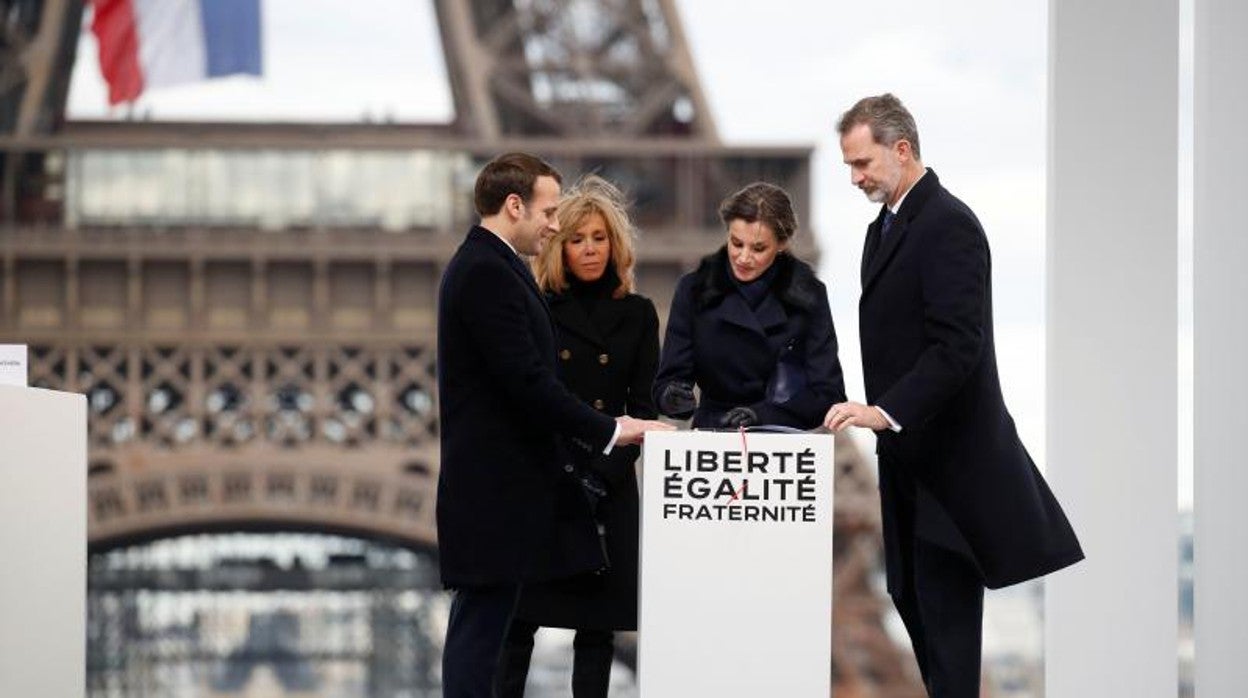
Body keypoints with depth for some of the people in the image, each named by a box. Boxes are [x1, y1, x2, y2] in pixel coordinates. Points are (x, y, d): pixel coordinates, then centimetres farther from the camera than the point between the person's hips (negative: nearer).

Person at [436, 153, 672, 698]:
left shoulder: (485, 266, 17)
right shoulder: (487, 272, -16)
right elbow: (528, 381, -22)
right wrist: (608, 430, -16)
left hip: (497, 482, 10)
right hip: (494, 486, -10)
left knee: (483, 621, 10)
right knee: (483, 618, -7)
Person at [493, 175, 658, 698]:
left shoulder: (637, 315, 8)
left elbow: (643, 409, 4)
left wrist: (599, 478, -9)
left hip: (608, 491, 2)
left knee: (597, 626, 3)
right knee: (519, 620, -3)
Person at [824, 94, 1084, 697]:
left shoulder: (949, 226, -15)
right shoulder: (885, 228, 16)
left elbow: (958, 344, -24)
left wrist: (888, 411, -30)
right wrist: (874, 410, 15)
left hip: (947, 454, -10)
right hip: (907, 453, 10)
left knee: (945, 607, -7)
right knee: (910, 597, 10)